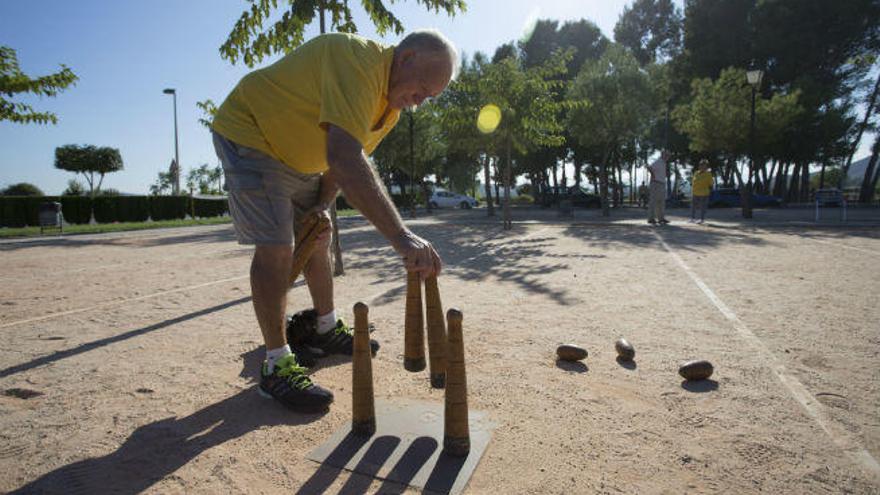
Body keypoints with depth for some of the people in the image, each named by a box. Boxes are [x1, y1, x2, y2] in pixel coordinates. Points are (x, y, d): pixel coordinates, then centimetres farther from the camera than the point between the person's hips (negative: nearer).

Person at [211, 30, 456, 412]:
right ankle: (276, 365, -6)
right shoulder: (359, 62, -33)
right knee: (276, 248, -17)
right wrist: (401, 237, -53)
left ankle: (328, 330, 27)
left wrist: (321, 204, -7)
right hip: (249, 134, -9)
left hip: (297, 158, 9)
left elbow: (351, 158, 6)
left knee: (318, 240, 11)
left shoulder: (393, 98, -1)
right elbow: (343, 159, -47)